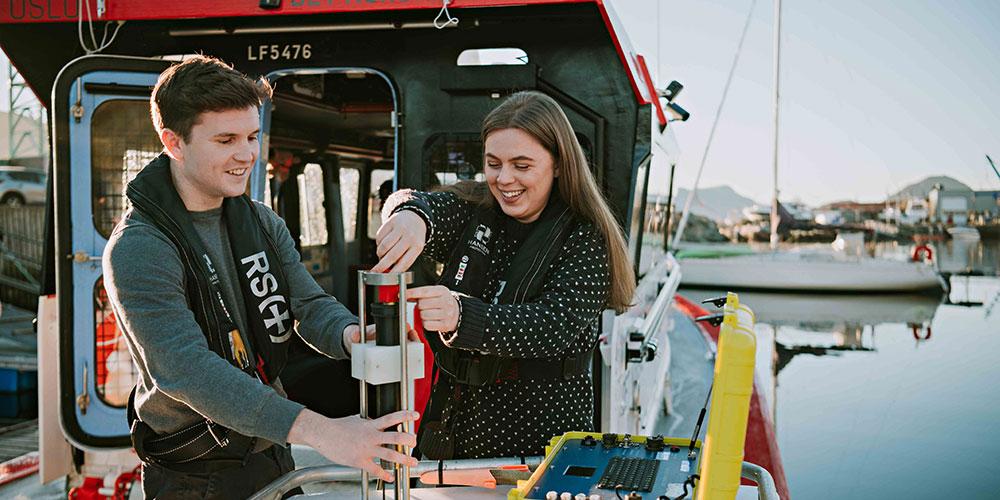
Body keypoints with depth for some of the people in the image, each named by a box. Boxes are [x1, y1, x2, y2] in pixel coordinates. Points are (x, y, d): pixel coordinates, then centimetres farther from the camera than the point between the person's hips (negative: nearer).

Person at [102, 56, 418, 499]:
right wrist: (320, 432, -41)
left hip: (271, 453, 6)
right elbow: (186, 369, -31)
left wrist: (349, 335, -28)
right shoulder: (137, 249, -20)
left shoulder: (262, 223, 3)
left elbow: (310, 304, -2)